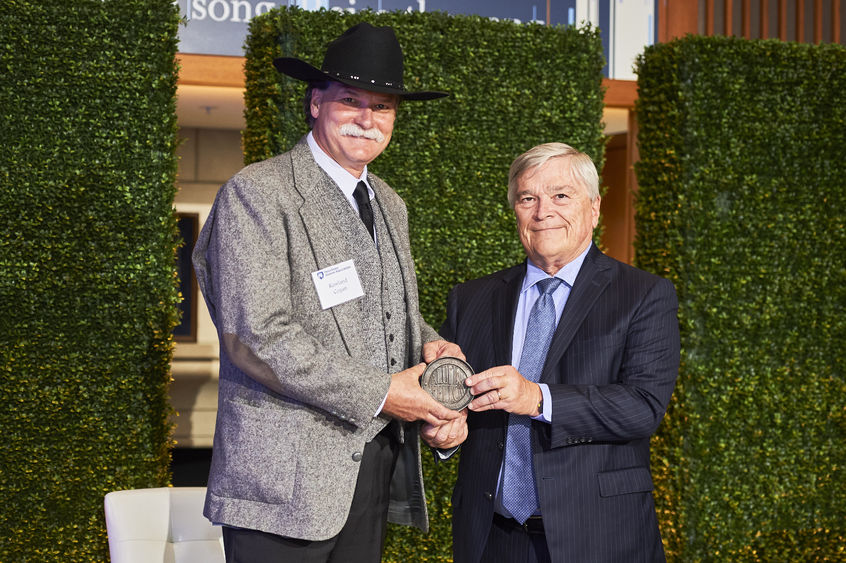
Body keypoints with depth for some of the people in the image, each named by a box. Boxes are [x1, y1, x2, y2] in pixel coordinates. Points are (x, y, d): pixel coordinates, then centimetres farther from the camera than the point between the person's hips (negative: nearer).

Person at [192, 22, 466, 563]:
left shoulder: (390, 206, 16)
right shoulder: (256, 192, -10)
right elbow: (257, 335, -19)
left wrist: (430, 346, -1)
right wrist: (378, 393, -17)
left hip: (378, 461, 7)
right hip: (288, 473, -7)